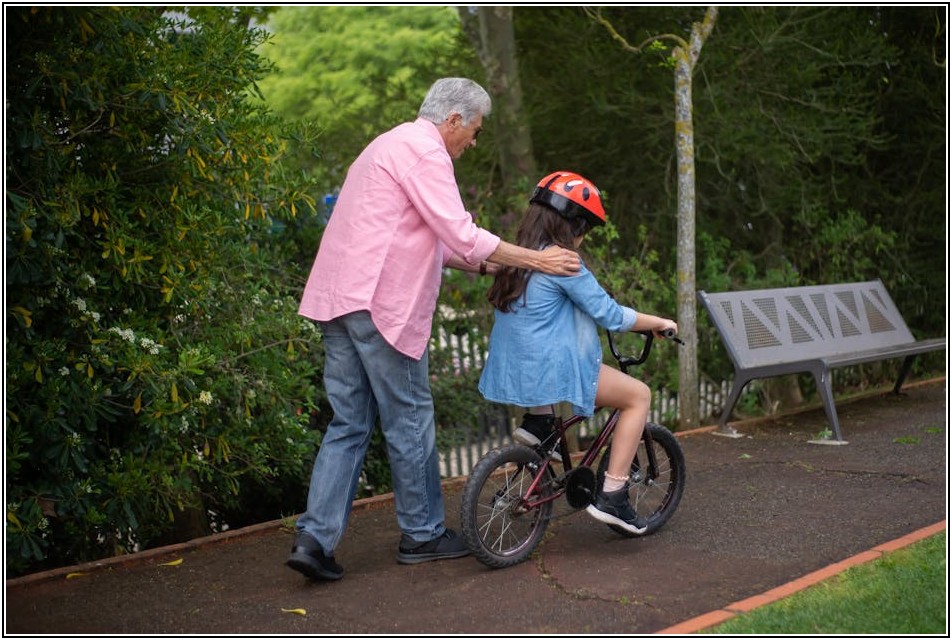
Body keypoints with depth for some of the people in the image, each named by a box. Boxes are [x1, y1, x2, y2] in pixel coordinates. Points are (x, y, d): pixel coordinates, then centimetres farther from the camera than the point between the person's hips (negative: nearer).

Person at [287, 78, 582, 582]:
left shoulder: (391, 145, 25)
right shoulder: (424, 150, -9)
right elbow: (460, 234, -15)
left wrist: (484, 264, 23)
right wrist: (535, 260, -8)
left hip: (336, 300, 10)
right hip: (380, 303, -10)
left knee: (349, 424, 9)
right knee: (410, 422, 4)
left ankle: (314, 539, 3)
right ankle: (422, 535, 16)